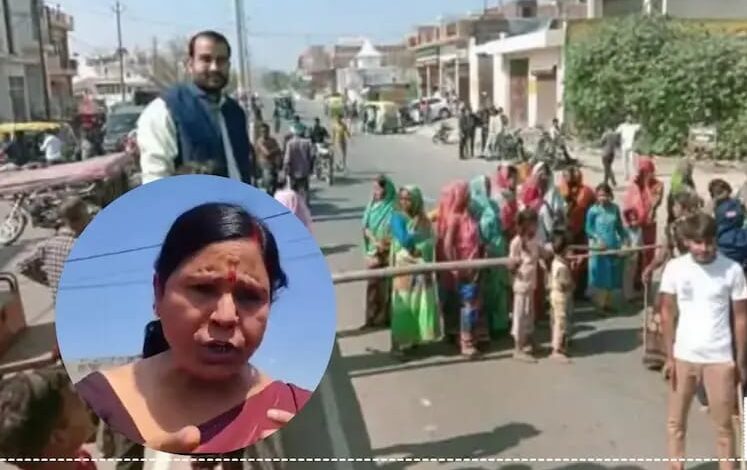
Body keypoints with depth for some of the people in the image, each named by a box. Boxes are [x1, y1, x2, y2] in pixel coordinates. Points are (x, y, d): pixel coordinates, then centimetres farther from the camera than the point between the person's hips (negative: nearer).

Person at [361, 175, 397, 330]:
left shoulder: (394, 207, -10)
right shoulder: (372, 204, 4)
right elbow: (366, 226, 0)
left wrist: (387, 243, -22)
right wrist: (375, 242, -15)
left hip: (390, 253, -4)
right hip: (374, 251, 4)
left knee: (389, 286, 3)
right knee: (373, 285, 7)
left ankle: (388, 318, 13)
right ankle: (373, 318, 17)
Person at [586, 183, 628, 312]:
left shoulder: (615, 208, 2)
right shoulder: (593, 210, -9)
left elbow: (619, 226, 12)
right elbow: (588, 229, -5)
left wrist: (623, 239, 5)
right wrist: (598, 239, -17)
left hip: (613, 245, 4)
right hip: (598, 246, -4)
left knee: (612, 275, 9)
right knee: (600, 274, -1)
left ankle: (608, 302, 22)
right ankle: (600, 303, 10)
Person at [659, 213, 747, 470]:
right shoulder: (674, 268, -5)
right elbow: (668, 313, 1)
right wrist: (669, 356, -1)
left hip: (720, 358, -1)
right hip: (683, 356, 2)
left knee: (724, 425, 9)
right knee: (676, 421, 12)